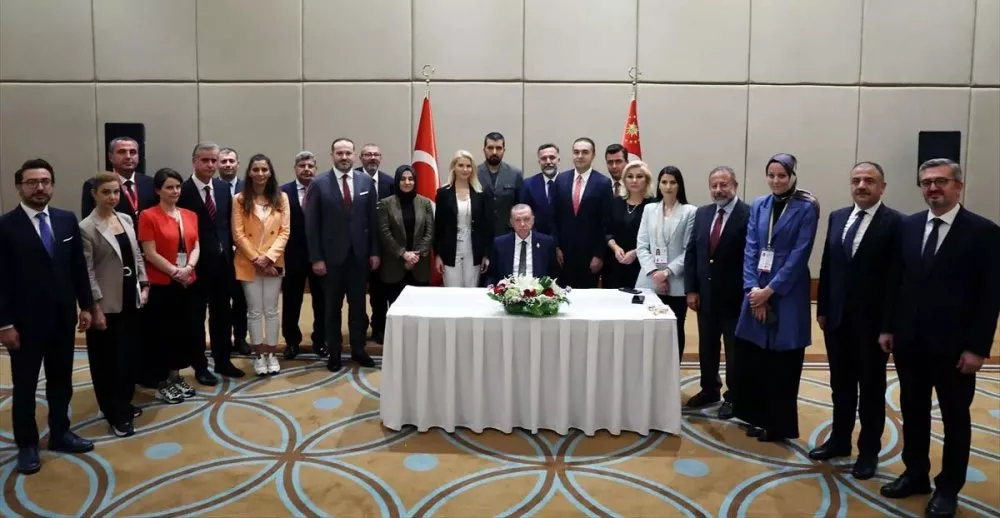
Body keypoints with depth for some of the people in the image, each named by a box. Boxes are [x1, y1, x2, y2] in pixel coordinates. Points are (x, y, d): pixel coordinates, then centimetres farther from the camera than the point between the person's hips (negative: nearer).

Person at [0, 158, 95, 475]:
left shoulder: (67, 220, 3)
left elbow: (79, 267, 8)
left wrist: (86, 306, 6)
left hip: (63, 317, 4)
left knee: (61, 381, 16)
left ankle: (60, 434, 32)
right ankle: (27, 444, 25)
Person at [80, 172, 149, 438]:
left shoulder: (126, 220, 7)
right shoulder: (86, 227, -12)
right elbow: (87, 271, -14)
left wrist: (144, 285, 7)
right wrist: (96, 307, -17)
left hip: (130, 299, 6)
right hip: (107, 304, -6)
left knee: (129, 353, 14)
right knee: (110, 359, 3)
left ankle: (124, 404, 29)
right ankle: (116, 415, 13)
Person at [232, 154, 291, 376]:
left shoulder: (281, 198, 2)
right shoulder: (240, 199, -2)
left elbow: (285, 231, -2)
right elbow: (238, 234, -5)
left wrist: (268, 257, -13)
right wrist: (257, 259, -12)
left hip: (273, 262, 1)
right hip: (248, 263, -1)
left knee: (271, 310, 8)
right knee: (254, 311, 6)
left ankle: (271, 354, 18)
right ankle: (258, 355, 16)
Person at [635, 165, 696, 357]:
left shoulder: (690, 212, 0)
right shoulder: (649, 209, 10)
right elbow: (641, 246, 5)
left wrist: (668, 271, -13)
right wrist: (653, 272, -9)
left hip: (676, 284, -2)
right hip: (650, 282, 2)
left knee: (675, 330, 8)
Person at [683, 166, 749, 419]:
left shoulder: (749, 215, -13)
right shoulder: (702, 214, 7)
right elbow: (691, 253, 8)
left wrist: (747, 294, -16)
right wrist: (691, 289, 2)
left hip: (735, 295, -5)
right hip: (706, 293, 6)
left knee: (734, 349, 8)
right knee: (707, 346, 16)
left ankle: (733, 397, 22)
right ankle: (709, 389, 33)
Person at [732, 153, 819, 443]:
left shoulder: (806, 209, -5)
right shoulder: (758, 206, 9)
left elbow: (799, 255, -11)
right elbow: (750, 249, 4)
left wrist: (770, 290, -15)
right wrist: (752, 288, -8)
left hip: (787, 294, -4)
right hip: (756, 292, 4)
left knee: (782, 363, 4)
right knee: (749, 356, 7)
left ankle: (779, 424, 18)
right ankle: (757, 416, 25)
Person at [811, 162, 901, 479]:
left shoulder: (896, 223, -10)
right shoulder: (837, 217, 7)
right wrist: (822, 309, 8)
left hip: (872, 321, -5)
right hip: (837, 317, 5)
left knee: (871, 388, 10)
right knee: (841, 384, 16)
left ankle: (869, 451, 24)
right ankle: (840, 440, 31)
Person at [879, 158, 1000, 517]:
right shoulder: (907, 226, 5)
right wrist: (888, 327, 6)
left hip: (954, 345, -4)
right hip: (909, 340, 4)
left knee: (955, 418, 11)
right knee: (913, 411, 15)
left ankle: (948, 488, 25)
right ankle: (915, 474, 31)